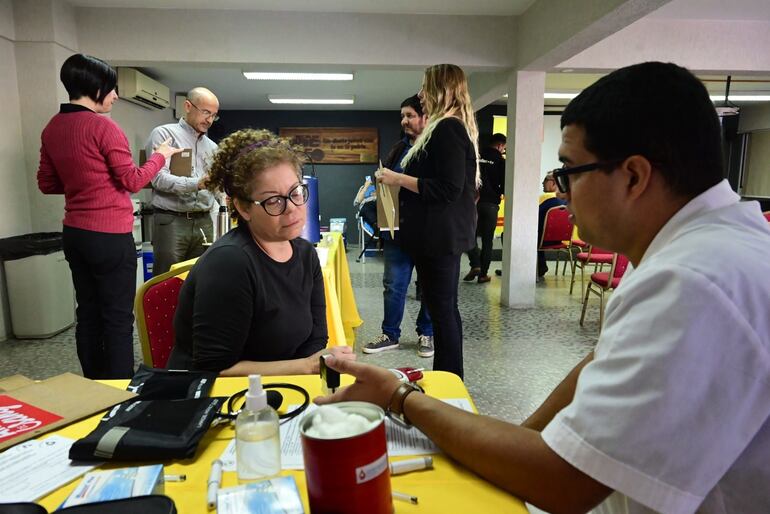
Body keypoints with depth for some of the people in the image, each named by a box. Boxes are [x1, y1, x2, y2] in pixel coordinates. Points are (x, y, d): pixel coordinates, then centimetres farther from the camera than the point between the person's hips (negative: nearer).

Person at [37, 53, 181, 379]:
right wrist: (160, 155, 4)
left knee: (88, 314, 15)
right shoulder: (103, 127, -14)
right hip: (110, 235, -8)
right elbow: (133, 181, -10)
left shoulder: (52, 129, 8)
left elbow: (46, 184, 14)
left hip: (74, 233, 8)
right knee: (118, 319, 0)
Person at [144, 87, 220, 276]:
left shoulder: (212, 147, 17)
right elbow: (159, 178, -13)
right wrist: (197, 184, -26)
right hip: (171, 220, -5)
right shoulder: (164, 134, 0)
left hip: (204, 222, 5)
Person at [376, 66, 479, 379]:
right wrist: (400, 179, 19)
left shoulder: (446, 129, -15)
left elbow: (448, 189, -23)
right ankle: (448, 378, 28)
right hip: (443, 235, 11)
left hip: (440, 236, -11)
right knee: (445, 308, 16)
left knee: (441, 309, -4)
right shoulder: (453, 127, 18)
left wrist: (399, 179, -17)